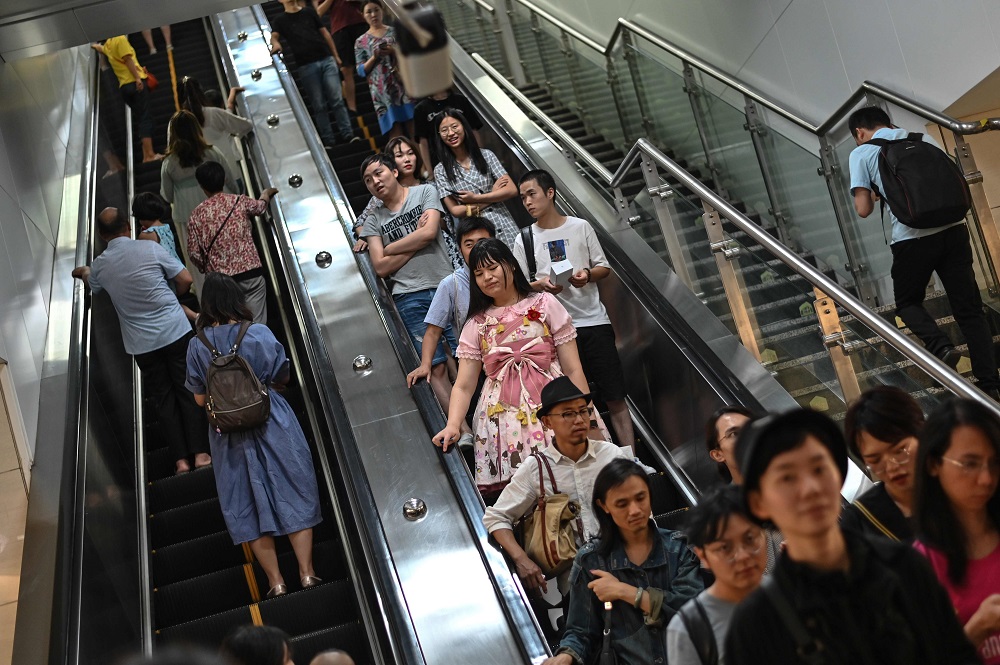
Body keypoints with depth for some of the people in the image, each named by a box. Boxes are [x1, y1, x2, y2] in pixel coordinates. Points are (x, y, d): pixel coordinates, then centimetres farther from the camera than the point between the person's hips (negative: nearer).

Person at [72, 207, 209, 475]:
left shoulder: (99, 265, 1)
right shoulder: (150, 248, -8)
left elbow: (93, 285, 25)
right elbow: (186, 279, -5)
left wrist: (84, 272, 49)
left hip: (142, 343, 2)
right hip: (176, 331, -2)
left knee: (162, 398, 10)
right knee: (189, 391, 6)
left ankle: (181, 459, 9)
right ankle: (200, 453, 4)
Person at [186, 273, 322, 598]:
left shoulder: (197, 346, -9)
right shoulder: (260, 334, -11)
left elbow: (200, 398, -2)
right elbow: (282, 378, 2)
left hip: (229, 435, 1)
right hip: (273, 425, -1)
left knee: (248, 504, 12)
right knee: (293, 494, 11)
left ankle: (276, 581, 15)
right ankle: (306, 572, 12)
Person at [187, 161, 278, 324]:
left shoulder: (196, 215, 0)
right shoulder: (240, 201, 1)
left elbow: (194, 253, -1)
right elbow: (260, 206, 24)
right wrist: (267, 193, 48)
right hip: (250, 273, 0)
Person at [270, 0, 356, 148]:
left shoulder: (309, 12, 15)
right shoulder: (280, 21, 10)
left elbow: (324, 33, 16)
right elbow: (273, 36, -7)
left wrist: (335, 55, 9)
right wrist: (275, 44, -32)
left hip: (326, 59, 1)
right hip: (306, 66, -1)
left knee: (337, 100, -5)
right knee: (319, 105, -2)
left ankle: (347, 135, -4)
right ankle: (328, 140, -1)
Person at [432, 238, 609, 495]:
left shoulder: (544, 304, 10)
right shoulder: (476, 324, 14)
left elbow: (573, 369, 6)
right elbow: (463, 386, 7)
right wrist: (453, 425, -10)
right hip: (504, 417, 1)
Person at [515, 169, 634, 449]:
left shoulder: (580, 227, 4)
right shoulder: (524, 239, 5)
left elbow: (604, 267, 10)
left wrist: (588, 274, -12)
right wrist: (540, 284, -14)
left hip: (594, 321, 0)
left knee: (615, 396, 3)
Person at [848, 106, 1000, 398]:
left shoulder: (862, 154, 6)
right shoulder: (923, 138, 18)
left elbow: (864, 210, 0)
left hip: (912, 237, -3)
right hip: (953, 228, 3)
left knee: (907, 302, 20)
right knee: (969, 308, 8)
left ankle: (940, 346, -7)